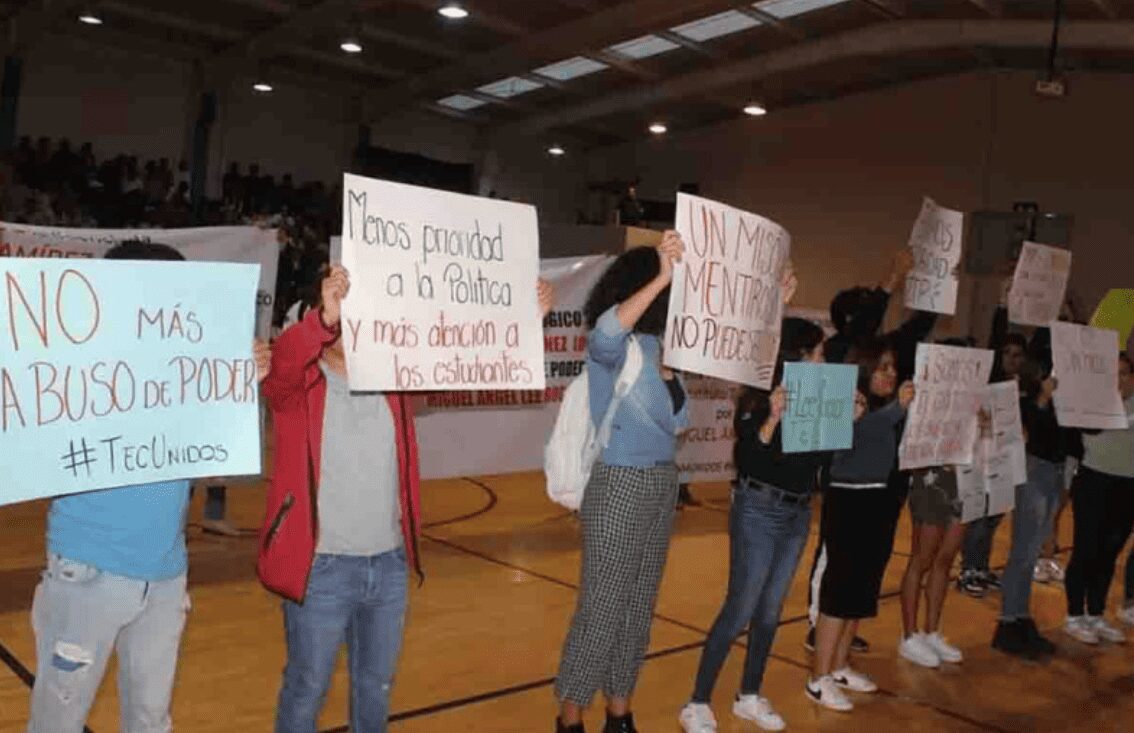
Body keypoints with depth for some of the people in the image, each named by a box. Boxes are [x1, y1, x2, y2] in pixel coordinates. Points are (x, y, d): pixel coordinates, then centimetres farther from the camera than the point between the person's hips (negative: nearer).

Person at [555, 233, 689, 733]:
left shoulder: (656, 345, 7)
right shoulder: (612, 347, -14)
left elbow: (678, 420, 15)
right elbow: (605, 333, -39)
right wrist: (662, 277, -40)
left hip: (662, 483, 7)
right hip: (621, 485, -7)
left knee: (640, 605, 13)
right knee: (602, 607, -2)